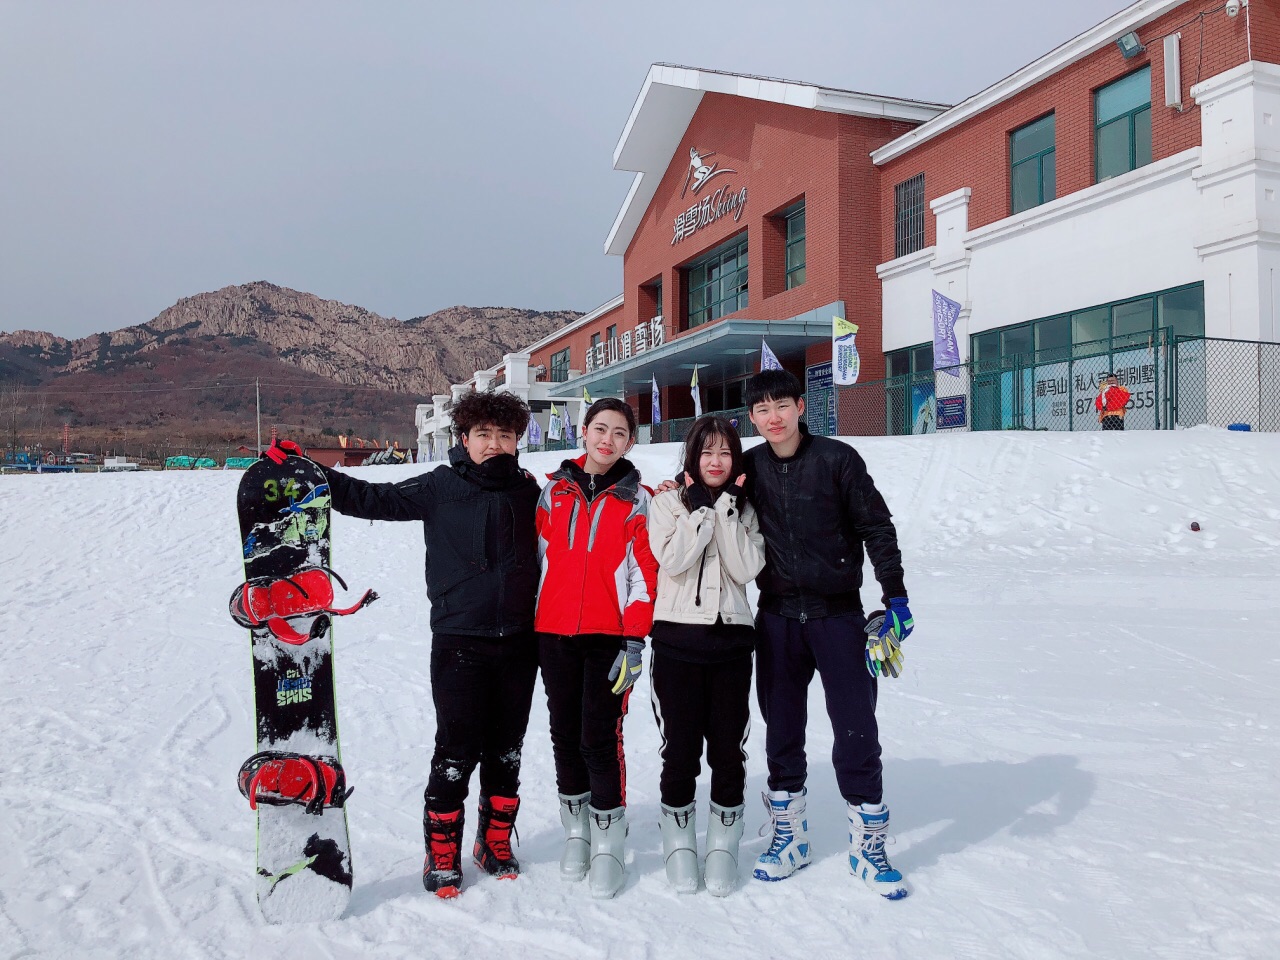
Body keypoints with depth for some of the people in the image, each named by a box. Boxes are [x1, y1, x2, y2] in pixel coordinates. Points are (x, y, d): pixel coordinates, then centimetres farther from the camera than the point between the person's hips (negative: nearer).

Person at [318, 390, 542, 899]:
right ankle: (442, 855, 18)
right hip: (458, 643, -3)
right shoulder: (440, 487, -3)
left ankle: (496, 843, 32)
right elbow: (375, 499, -5)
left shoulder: (528, 490, 6)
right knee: (456, 753, 0)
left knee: (506, 751, 13)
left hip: (518, 644, 3)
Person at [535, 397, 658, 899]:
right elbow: (539, 556, 11)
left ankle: (608, 845, 12)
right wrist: (526, 627, 9)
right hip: (554, 632, 3)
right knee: (565, 735, 10)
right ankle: (575, 834, 27)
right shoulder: (555, 490, 9)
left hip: (609, 636, -3)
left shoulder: (637, 500, 1)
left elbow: (644, 575, -3)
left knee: (600, 738, -5)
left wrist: (634, 642, -9)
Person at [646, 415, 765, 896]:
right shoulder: (668, 503, 4)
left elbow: (747, 569, -6)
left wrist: (727, 510, -10)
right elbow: (673, 560, -13)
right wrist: (702, 508, -11)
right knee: (680, 748, 4)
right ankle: (679, 845, 21)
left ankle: (723, 847, 21)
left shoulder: (744, 508, 9)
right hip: (677, 638, -2)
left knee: (728, 748, 6)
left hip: (731, 638, 2)